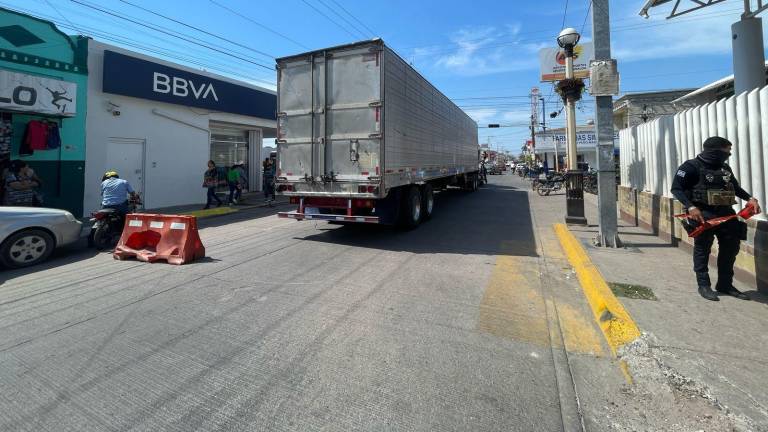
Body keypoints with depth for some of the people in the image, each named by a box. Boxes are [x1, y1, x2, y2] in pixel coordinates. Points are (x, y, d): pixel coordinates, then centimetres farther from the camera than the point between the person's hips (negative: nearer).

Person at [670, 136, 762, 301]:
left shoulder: (725, 168, 13)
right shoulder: (691, 167, -10)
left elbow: (735, 187, 25)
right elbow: (676, 188, -16)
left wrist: (750, 198, 7)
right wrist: (691, 207, -26)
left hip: (726, 213, 7)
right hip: (703, 215, -7)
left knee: (731, 248, 11)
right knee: (702, 250, 3)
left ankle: (725, 285, 25)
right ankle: (704, 285, 12)